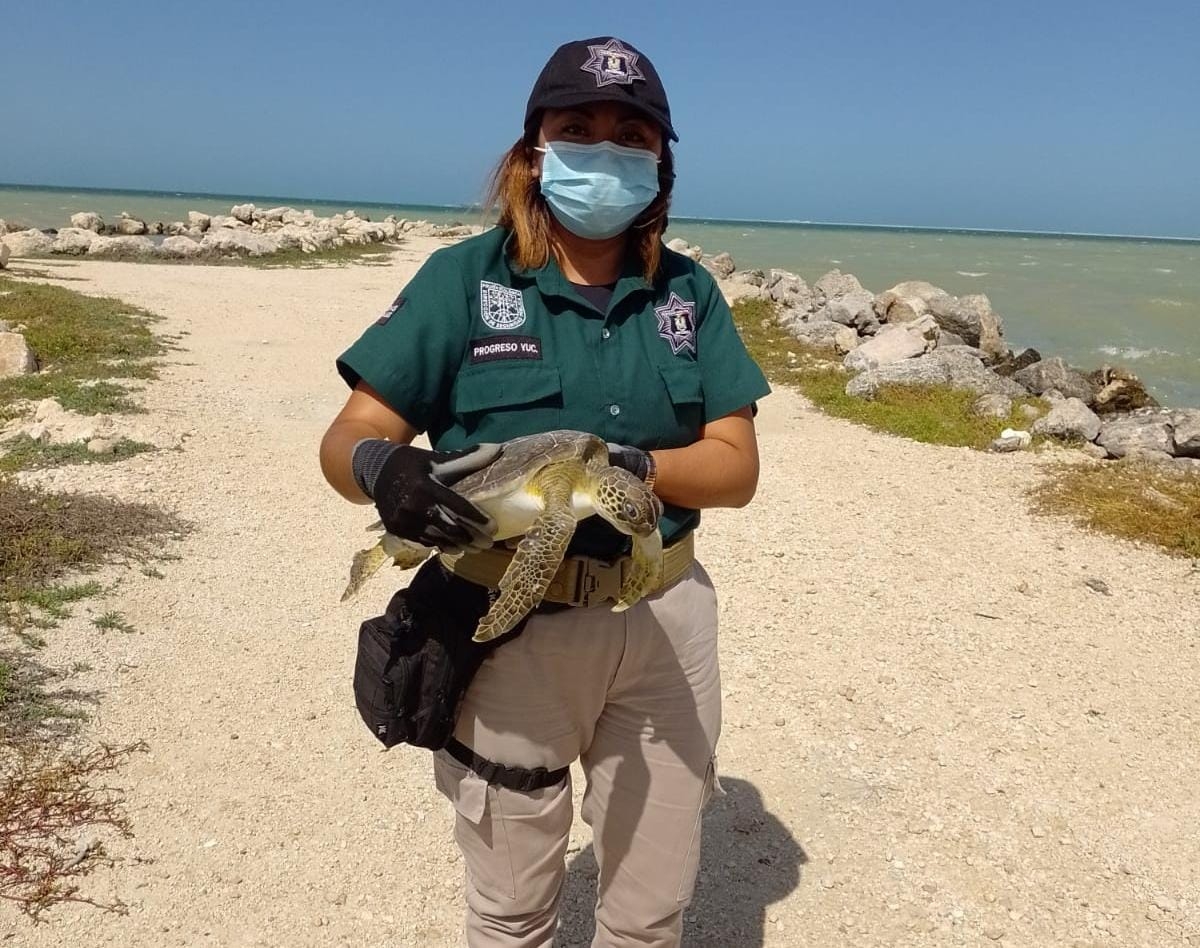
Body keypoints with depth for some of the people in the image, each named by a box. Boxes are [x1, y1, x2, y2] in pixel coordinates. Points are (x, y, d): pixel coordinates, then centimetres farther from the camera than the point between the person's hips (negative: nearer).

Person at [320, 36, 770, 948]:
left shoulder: (688, 292, 3)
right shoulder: (464, 278, -5)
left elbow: (736, 466, -2)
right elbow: (348, 438, -8)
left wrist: (628, 466, -22)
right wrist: (382, 469, -32)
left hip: (664, 623, 3)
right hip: (510, 629, -2)